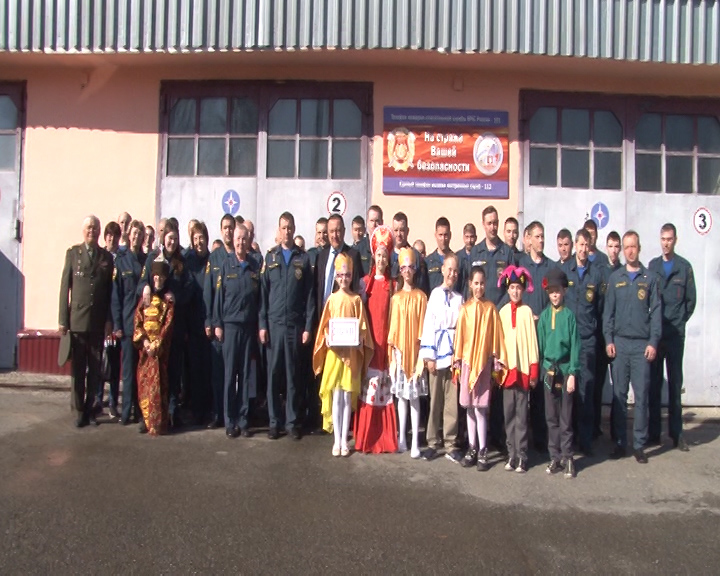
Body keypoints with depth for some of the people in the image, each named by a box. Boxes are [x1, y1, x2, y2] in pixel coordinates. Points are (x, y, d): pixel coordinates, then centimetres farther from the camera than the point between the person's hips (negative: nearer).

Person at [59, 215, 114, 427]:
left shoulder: (107, 257, 8)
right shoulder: (73, 253, 6)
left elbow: (110, 291, 7)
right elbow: (65, 286, 3)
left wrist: (109, 320, 0)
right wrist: (63, 319, -2)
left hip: (99, 322, 1)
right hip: (77, 320, -1)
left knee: (95, 369, 6)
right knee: (78, 368, 3)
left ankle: (90, 408, 16)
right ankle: (79, 410, 12)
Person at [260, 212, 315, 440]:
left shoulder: (303, 258, 6)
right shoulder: (270, 257, 8)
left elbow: (309, 295, 4)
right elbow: (263, 292, 6)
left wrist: (308, 326, -2)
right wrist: (262, 324, -1)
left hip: (296, 324, -1)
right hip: (274, 323, 1)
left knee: (294, 374, 5)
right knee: (273, 373, 4)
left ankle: (292, 421, 14)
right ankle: (274, 421, 13)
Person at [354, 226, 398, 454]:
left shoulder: (393, 285, 10)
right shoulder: (365, 282, 7)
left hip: (387, 339, 1)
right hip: (368, 339, -1)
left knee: (386, 388, 1)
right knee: (367, 387, -3)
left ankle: (386, 437, 10)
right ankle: (366, 438, 5)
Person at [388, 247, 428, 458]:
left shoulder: (421, 296, -1)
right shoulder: (396, 297, 6)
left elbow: (423, 325, -3)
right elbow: (393, 325, 7)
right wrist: (393, 350, 1)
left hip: (415, 350, -3)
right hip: (399, 350, 3)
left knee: (414, 396, -1)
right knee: (401, 395, 10)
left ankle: (415, 441, 3)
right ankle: (402, 437, 19)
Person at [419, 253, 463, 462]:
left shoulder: (459, 298, 8)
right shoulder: (434, 294, 1)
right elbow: (428, 324, -2)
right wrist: (429, 356, -7)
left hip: (454, 352, 2)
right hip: (437, 351, -2)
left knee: (452, 399, 5)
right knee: (435, 398, 4)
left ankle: (450, 443, 14)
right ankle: (433, 442, 14)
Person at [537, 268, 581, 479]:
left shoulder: (569, 315, -4)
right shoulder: (544, 316, 5)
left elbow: (575, 345, -4)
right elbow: (540, 343, 9)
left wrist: (573, 373, -9)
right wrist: (537, 370, 6)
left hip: (566, 370, -3)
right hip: (549, 370, 3)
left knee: (566, 418, 3)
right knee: (551, 417, 9)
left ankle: (568, 458, 14)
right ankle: (555, 457, 18)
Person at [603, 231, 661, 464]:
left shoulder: (650, 278, 5)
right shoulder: (615, 278, 9)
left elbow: (656, 312, 3)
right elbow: (608, 311, 8)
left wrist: (653, 342, -5)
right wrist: (608, 340, -1)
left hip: (642, 344, -1)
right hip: (619, 343, 1)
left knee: (641, 396, 1)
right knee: (619, 394, 4)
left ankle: (639, 444, 9)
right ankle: (620, 442, 12)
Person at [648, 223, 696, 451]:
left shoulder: (684, 267, 1)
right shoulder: (652, 266, 7)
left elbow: (691, 299, 4)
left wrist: (680, 322, 1)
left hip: (675, 334, -1)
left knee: (675, 383, 5)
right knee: (654, 383, 6)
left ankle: (676, 433, 12)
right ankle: (653, 432, 13)